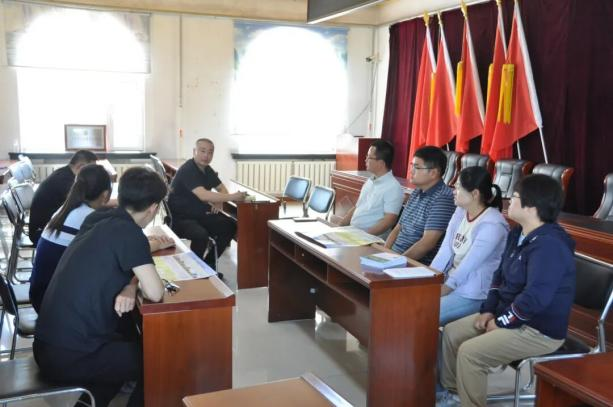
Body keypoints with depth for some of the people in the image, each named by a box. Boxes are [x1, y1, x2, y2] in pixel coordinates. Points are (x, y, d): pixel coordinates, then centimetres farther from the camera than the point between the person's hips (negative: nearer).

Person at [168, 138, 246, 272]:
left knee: (230, 226, -6)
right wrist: (232, 197, -40)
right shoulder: (187, 170, -22)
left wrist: (218, 202, -7)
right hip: (181, 217, -9)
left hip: (199, 213, 9)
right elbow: (203, 195, -36)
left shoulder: (207, 169, 6)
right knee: (201, 235, -35)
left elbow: (222, 189, 16)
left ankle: (208, 264, 7)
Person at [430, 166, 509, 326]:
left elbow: (467, 267, -23)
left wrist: (437, 293, -22)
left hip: (473, 295, -8)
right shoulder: (460, 212, 5)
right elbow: (444, 252, 0)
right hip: (450, 282, 8)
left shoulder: (492, 225, -20)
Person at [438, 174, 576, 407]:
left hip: (539, 330, -10)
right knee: (451, 332, 8)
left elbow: (535, 298, -32)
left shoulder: (549, 245, -26)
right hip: (507, 316, 10)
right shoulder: (518, 234, 7)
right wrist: (489, 310, 2)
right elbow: (501, 275, 15)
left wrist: (500, 322, -20)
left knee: (469, 353, -22)